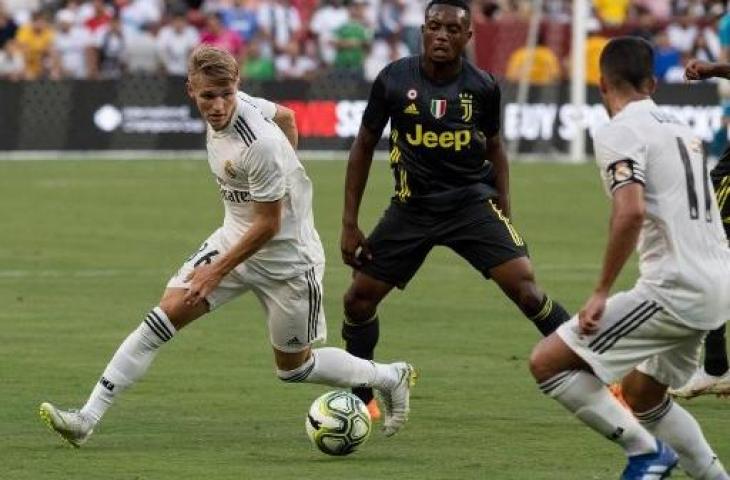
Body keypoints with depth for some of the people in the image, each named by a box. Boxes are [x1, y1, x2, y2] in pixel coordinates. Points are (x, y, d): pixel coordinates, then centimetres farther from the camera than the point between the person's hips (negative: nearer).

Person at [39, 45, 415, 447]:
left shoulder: (259, 145, -31)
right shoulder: (233, 107, -7)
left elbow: (269, 225, -22)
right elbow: (285, 116, 14)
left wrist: (217, 270, -18)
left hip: (285, 258, -7)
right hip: (235, 237, 7)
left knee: (293, 367, 9)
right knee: (166, 314, -8)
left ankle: (390, 378, 34)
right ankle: (87, 418, -10)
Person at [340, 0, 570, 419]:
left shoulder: (483, 87, -7)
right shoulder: (394, 80, -9)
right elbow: (364, 146, 3)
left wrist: (504, 219, 6)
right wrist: (350, 224, 1)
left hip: (473, 202, -2)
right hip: (412, 207, 2)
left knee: (526, 289, -18)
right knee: (359, 298, -1)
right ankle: (362, 400, 22)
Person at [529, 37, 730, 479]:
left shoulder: (619, 134, -8)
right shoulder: (681, 129, 19)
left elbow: (631, 213, -23)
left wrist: (602, 292, -17)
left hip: (676, 287, -9)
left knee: (547, 362, -7)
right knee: (641, 394, 27)